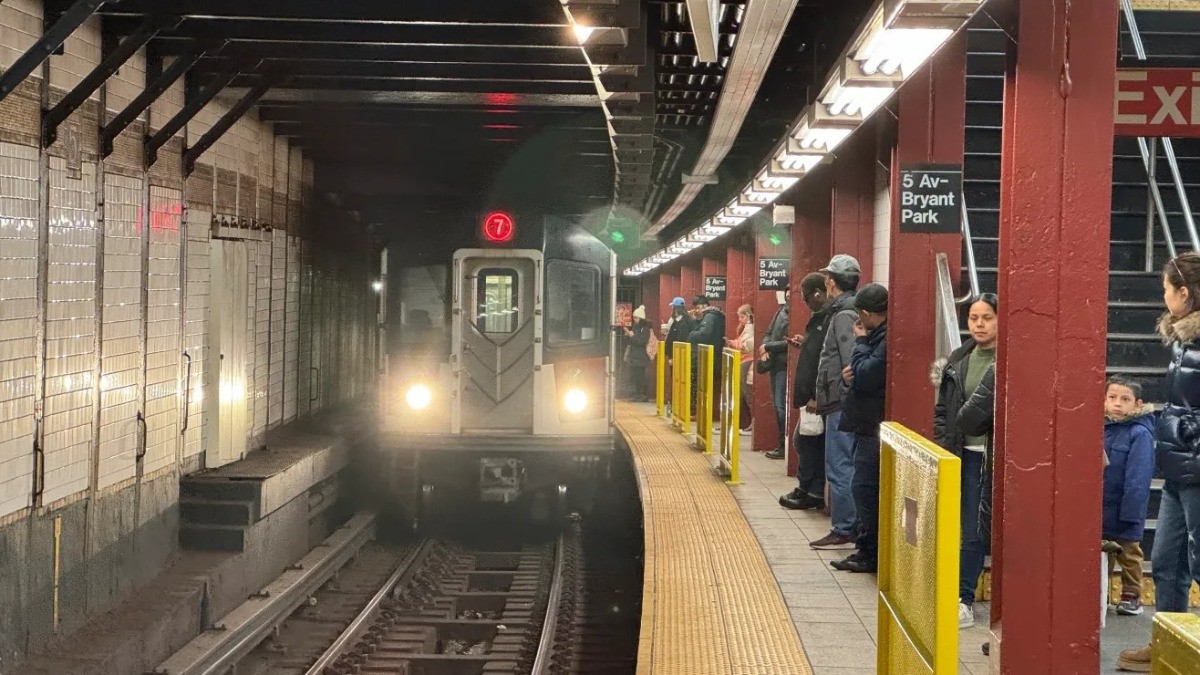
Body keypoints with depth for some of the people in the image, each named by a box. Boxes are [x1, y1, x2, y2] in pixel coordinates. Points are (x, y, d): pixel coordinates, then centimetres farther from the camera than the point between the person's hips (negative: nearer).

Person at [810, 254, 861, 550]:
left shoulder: (844, 316, -14)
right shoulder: (851, 312, 15)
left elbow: (851, 364, -22)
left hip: (841, 404, -10)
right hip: (844, 405, 10)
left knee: (839, 469, -5)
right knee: (845, 467, 13)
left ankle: (843, 531, -1)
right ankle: (848, 528, 18)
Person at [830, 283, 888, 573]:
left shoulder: (887, 339, -19)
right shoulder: (879, 335, 13)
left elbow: (865, 376, -22)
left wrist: (861, 341, -10)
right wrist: (850, 375, 0)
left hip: (874, 425, -10)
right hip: (866, 422, 10)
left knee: (864, 489, -5)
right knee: (865, 489, 13)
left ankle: (870, 555, 2)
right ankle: (866, 551, 20)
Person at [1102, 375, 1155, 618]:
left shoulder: (1140, 434, -16)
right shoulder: (1101, 429, 3)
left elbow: (1138, 479, -20)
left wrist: (1130, 513, -24)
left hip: (1124, 512, -6)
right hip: (1099, 510, 6)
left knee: (1128, 556, 10)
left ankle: (1131, 597, 23)